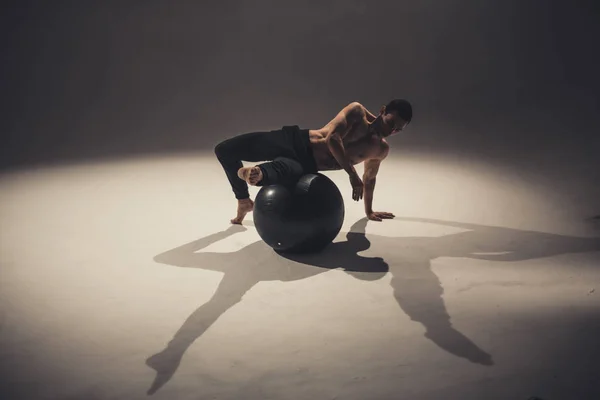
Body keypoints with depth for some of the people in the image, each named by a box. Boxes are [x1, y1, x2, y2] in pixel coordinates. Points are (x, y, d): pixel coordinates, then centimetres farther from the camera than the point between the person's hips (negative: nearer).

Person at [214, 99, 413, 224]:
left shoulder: (381, 149, 8)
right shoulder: (357, 111, -4)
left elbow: (369, 178, 26)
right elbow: (332, 137, -14)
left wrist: (369, 211, 37)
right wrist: (352, 173, -16)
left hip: (307, 164, 0)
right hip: (294, 139, 0)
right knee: (224, 150, -3)